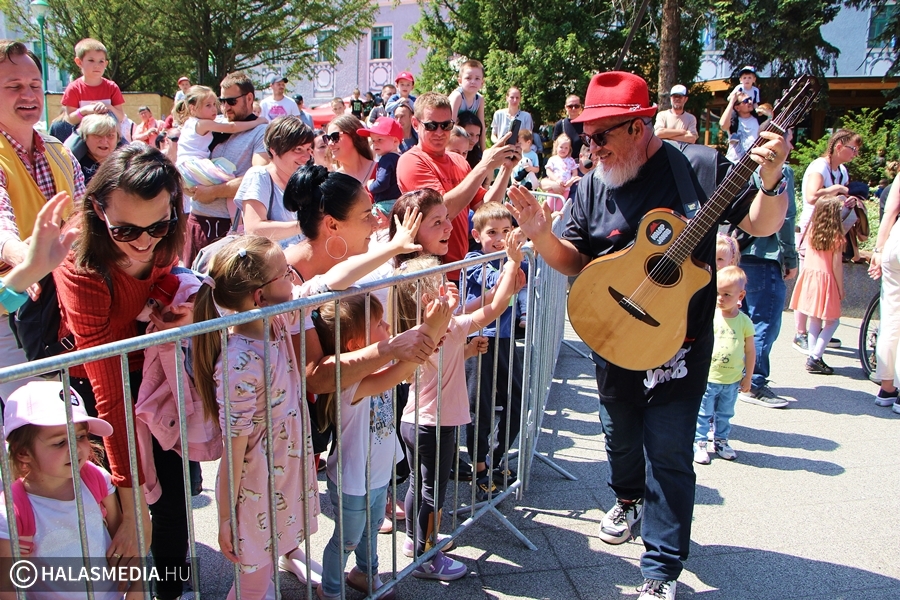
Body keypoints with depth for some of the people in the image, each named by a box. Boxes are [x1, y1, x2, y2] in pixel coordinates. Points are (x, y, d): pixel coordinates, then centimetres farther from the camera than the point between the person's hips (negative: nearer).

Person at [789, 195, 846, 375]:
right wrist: (841, 289, -2)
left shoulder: (811, 230, 2)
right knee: (832, 321, 6)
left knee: (815, 320, 13)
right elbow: (837, 265, -12)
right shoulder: (836, 236, -12)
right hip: (826, 280, -5)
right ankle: (815, 358, -3)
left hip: (809, 276, 5)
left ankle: (814, 357, 14)